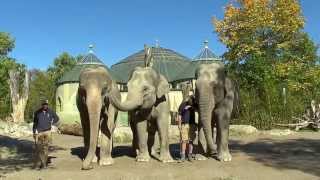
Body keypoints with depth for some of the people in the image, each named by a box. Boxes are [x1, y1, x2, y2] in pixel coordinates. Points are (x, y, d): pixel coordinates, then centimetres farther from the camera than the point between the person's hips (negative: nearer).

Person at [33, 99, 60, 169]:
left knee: (45, 148, 2)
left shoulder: (50, 112, 0)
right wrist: (34, 132, 8)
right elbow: (35, 123, 10)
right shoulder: (37, 112, 0)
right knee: (38, 148, -3)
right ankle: (37, 163, 7)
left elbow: (56, 118, 19)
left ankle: (44, 164, 9)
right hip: (39, 132, 0)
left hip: (47, 132, 0)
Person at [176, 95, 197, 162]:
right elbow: (179, 116, 4)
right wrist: (179, 125, -3)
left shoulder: (194, 105, 7)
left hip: (192, 124, 2)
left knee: (191, 140, 1)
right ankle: (183, 156, -3)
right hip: (184, 124, -2)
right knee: (183, 140, -6)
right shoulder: (183, 105, 1)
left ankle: (190, 155, 8)